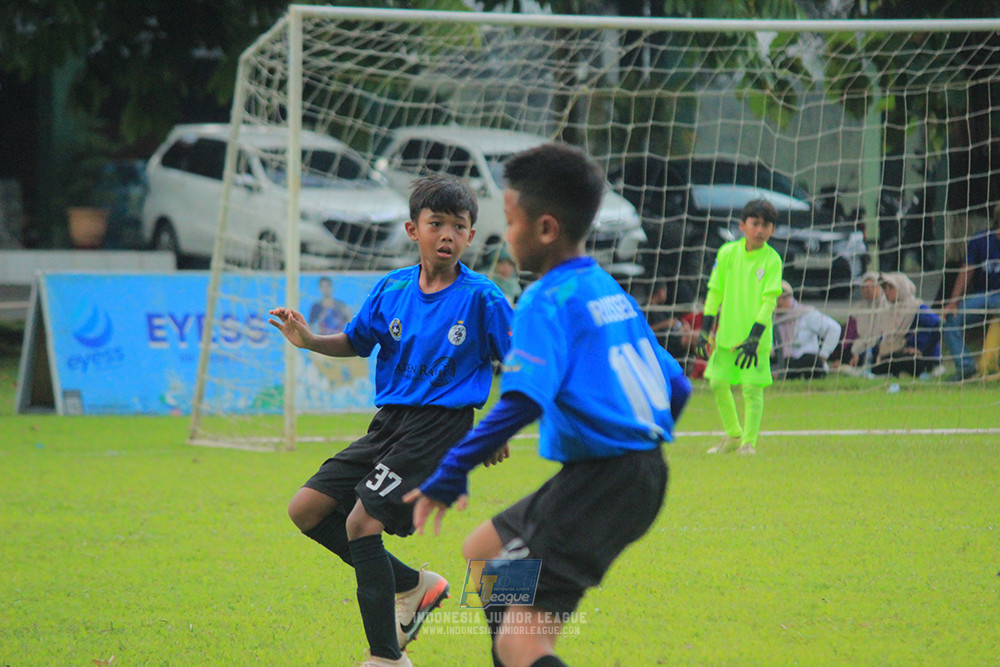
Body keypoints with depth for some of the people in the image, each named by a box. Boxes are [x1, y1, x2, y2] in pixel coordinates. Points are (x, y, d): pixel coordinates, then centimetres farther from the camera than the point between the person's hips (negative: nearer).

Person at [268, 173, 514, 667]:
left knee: (363, 520, -20)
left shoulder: (480, 297, -9)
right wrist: (310, 341, 0)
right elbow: (357, 341, 18)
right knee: (307, 510, 3)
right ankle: (413, 585, 15)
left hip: (440, 426, -7)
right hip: (389, 422, 7)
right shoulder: (392, 289, 6)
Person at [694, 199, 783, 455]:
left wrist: (754, 337, -17)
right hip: (726, 335, 4)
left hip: (756, 337, -4)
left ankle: (749, 441, 5)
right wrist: (705, 330, 5)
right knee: (718, 384, 6)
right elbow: (715, 293, 8)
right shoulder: (728, 253, 2)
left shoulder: (772, 259, -7)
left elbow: (769, 302, -10)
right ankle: (733, 435, 24)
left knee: (752, 388, -6)